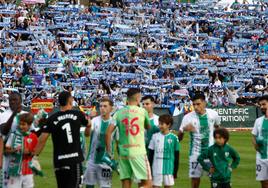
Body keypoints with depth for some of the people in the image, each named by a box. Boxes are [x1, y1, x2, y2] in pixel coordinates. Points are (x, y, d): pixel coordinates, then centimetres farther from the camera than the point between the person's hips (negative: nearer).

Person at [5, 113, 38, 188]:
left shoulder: (33, 137, 1)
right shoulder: (14, 135, -3)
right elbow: (6, 150, 0)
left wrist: (29, 153, -10)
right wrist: (14, 150, -18)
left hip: (28, 170, 2)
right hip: (15, 169, -2)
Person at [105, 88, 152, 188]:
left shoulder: (119, 113, 5)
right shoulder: (142, 111, -1)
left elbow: (108, 132, -1)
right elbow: (148, 127, 17)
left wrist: (108, 150, 8)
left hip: (123, 153, 4)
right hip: (138, 153, -4)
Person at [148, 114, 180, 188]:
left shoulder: (173, 138, -1)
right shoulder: (155, 136, 4)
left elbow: (176, 156, 3)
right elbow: (151, 154, 8)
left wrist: (175, 171, 2)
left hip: (169, 169, -1)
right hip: (156, 170, 1)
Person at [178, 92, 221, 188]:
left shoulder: (213, 114, -3)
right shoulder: (188, 117, -9)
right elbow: (179, 137, -7)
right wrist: (184, 129, -27)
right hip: (195, 154, -1)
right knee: (195, 178, 2)